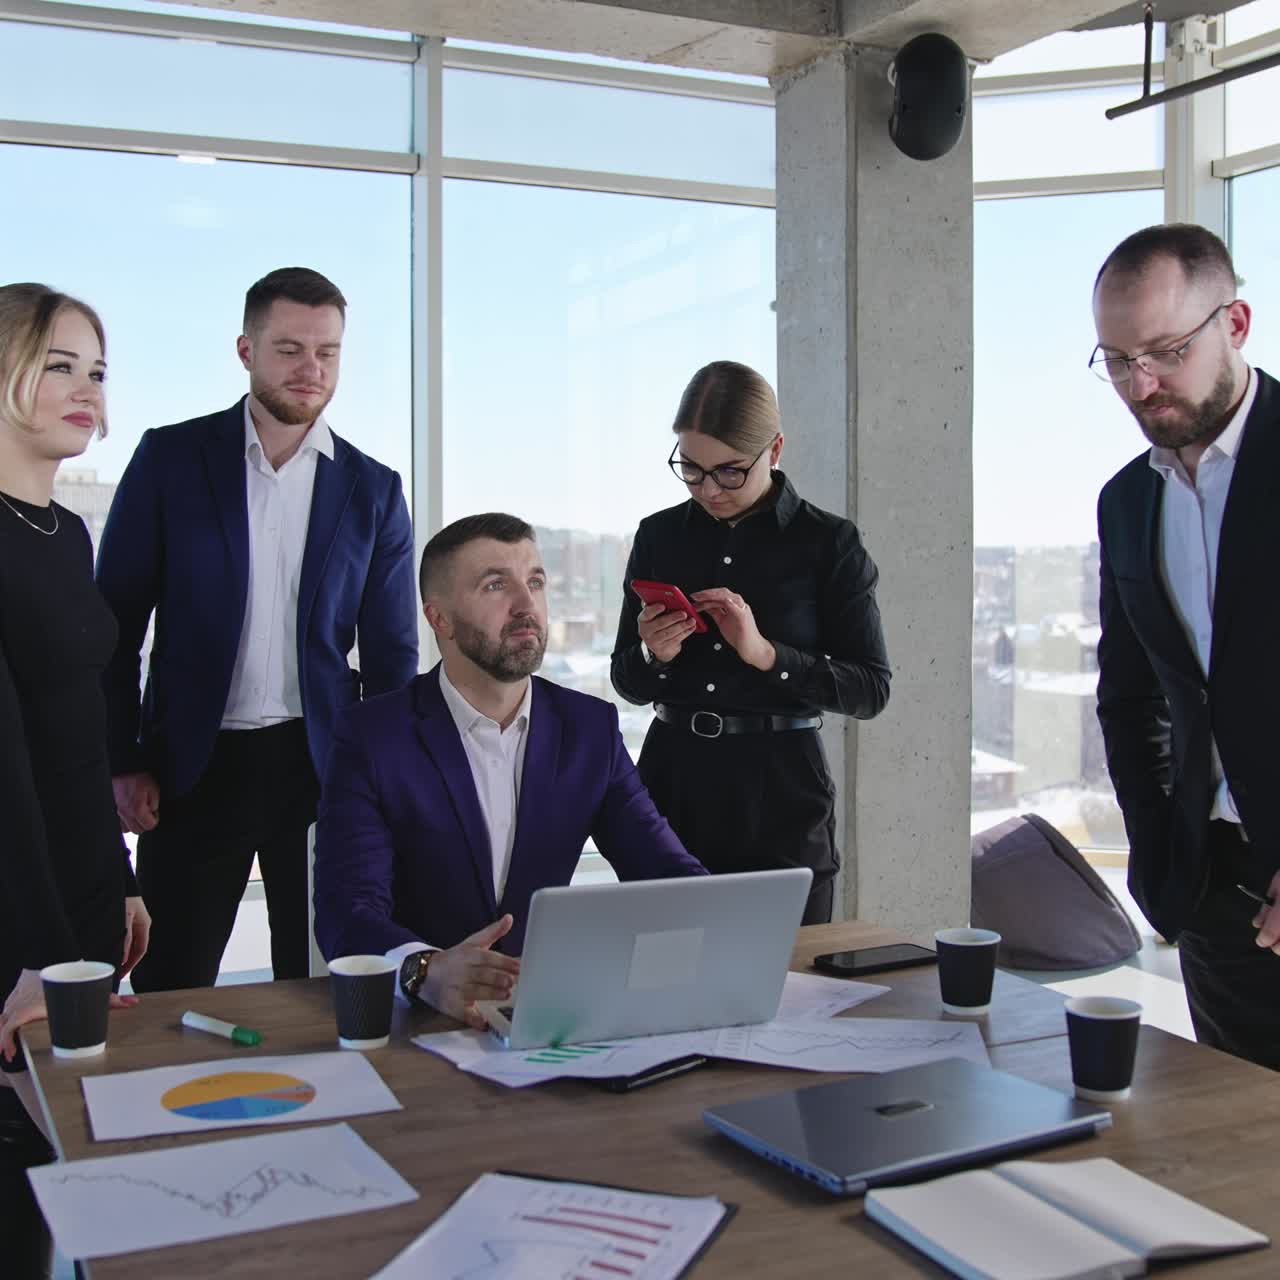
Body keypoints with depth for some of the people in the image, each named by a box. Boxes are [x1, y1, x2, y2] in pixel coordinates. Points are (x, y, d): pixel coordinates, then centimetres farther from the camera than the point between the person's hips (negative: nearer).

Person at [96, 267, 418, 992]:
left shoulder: (374, 489, 5)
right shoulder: (171, 458, 1)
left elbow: (392, 654, 8)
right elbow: (116, 620, 2)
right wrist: (122, 762, -4)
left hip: (323, 768, 1)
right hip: (194, 768, -1)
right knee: (170, 995, 5)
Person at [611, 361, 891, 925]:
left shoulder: (828, 542, -3)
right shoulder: (659, 536, 5)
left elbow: (871, 690, -7)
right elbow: (628, 683, 11)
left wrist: (765, 653, -19)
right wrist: (653, 656, -11)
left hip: (780, 797, -2)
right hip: (671, 785, 3)